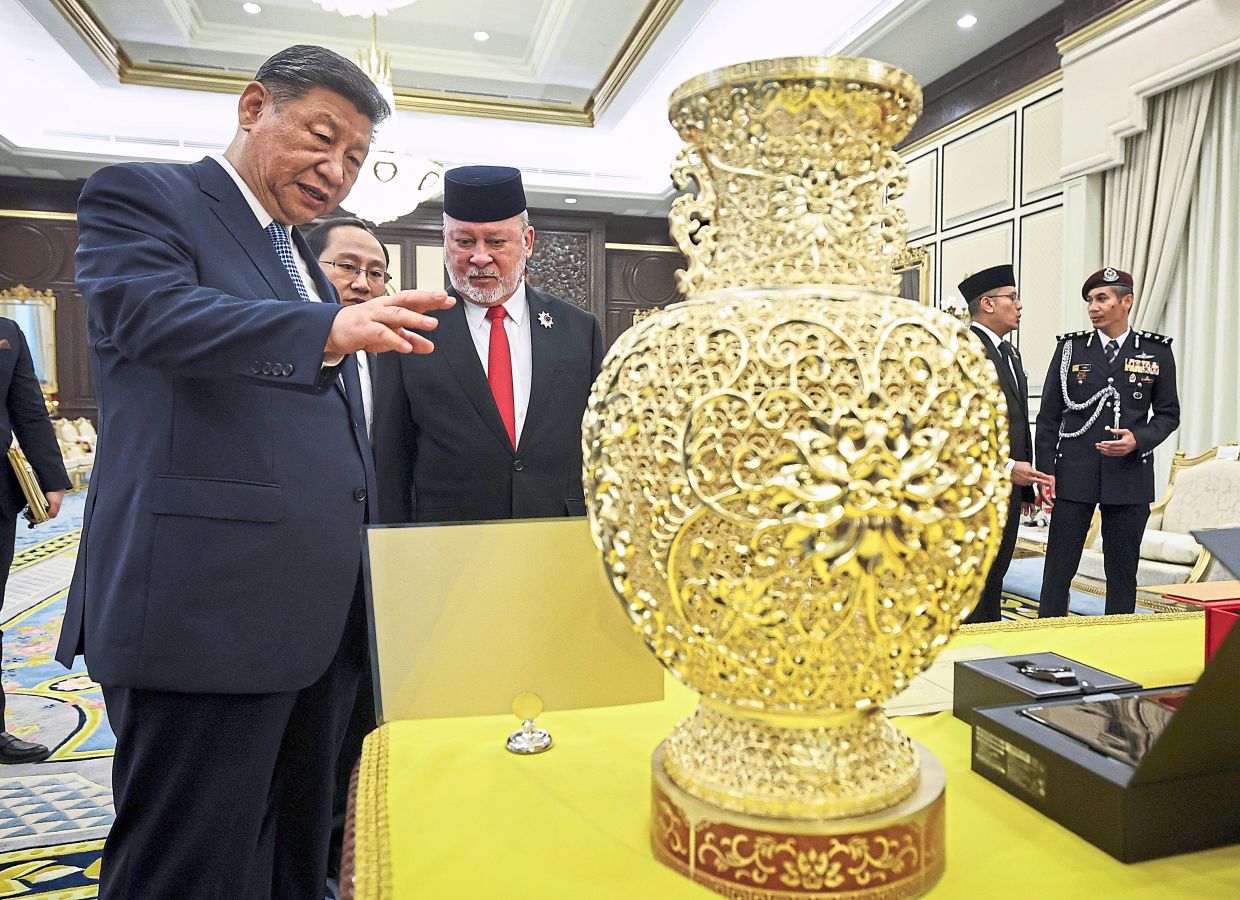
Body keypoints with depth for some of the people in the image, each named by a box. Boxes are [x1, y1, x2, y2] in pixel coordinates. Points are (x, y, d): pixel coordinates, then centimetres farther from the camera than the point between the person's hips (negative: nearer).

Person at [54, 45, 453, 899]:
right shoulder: (141, 196, 0)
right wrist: (329, 329, -37)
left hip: (321, 620, 8)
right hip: (208, 608, -8)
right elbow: (151, 310, -23)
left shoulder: (303, 260, 23)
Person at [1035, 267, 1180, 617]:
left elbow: (1168, 414, 9)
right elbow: (1049, 416, 3)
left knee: (1123, 571, 9)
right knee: (1058, 569, 1)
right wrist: (1046, 470, -3)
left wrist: (1139, 440, -11)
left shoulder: (1157, 351, 5)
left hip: (1130, 477, 1)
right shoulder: (1070, 348, 3)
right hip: (1073, 474, -1)